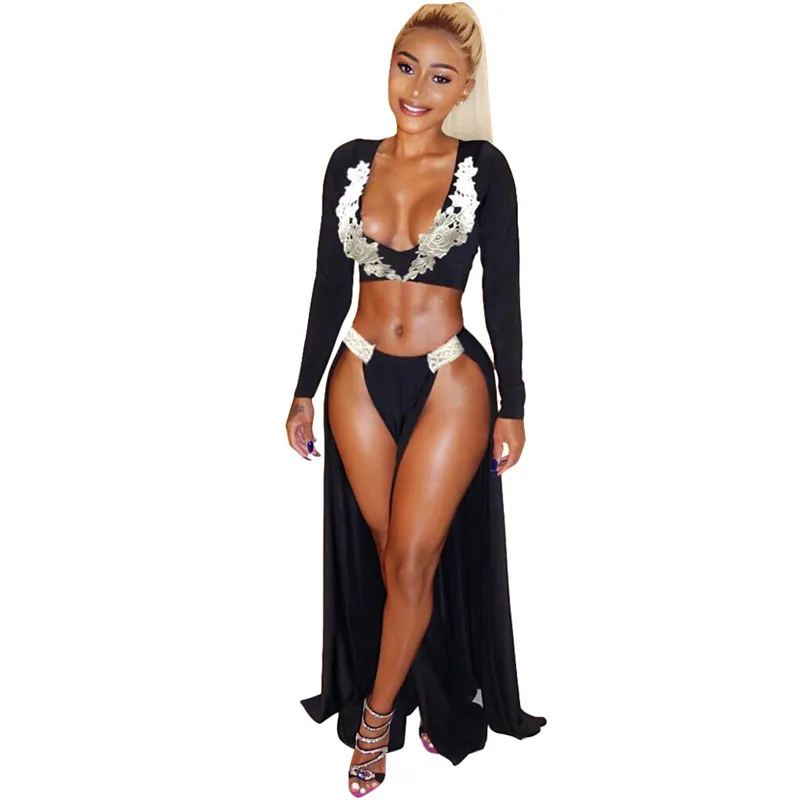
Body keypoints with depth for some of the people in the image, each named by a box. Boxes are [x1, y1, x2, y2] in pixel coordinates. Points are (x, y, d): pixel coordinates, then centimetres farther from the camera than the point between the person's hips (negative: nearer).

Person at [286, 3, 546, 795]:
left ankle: (376, 715, 23)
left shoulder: (483, 167, -6)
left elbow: (502, 293, -4)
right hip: (360, 379, 3)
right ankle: (431, 700, 36)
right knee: (387, 556, 13)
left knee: (414, 562, 2)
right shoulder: (350, 163, 2)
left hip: (449, 384, -3)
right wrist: (304, 391, 8)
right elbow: (330, 286, 6)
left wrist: (511, 405, -4)